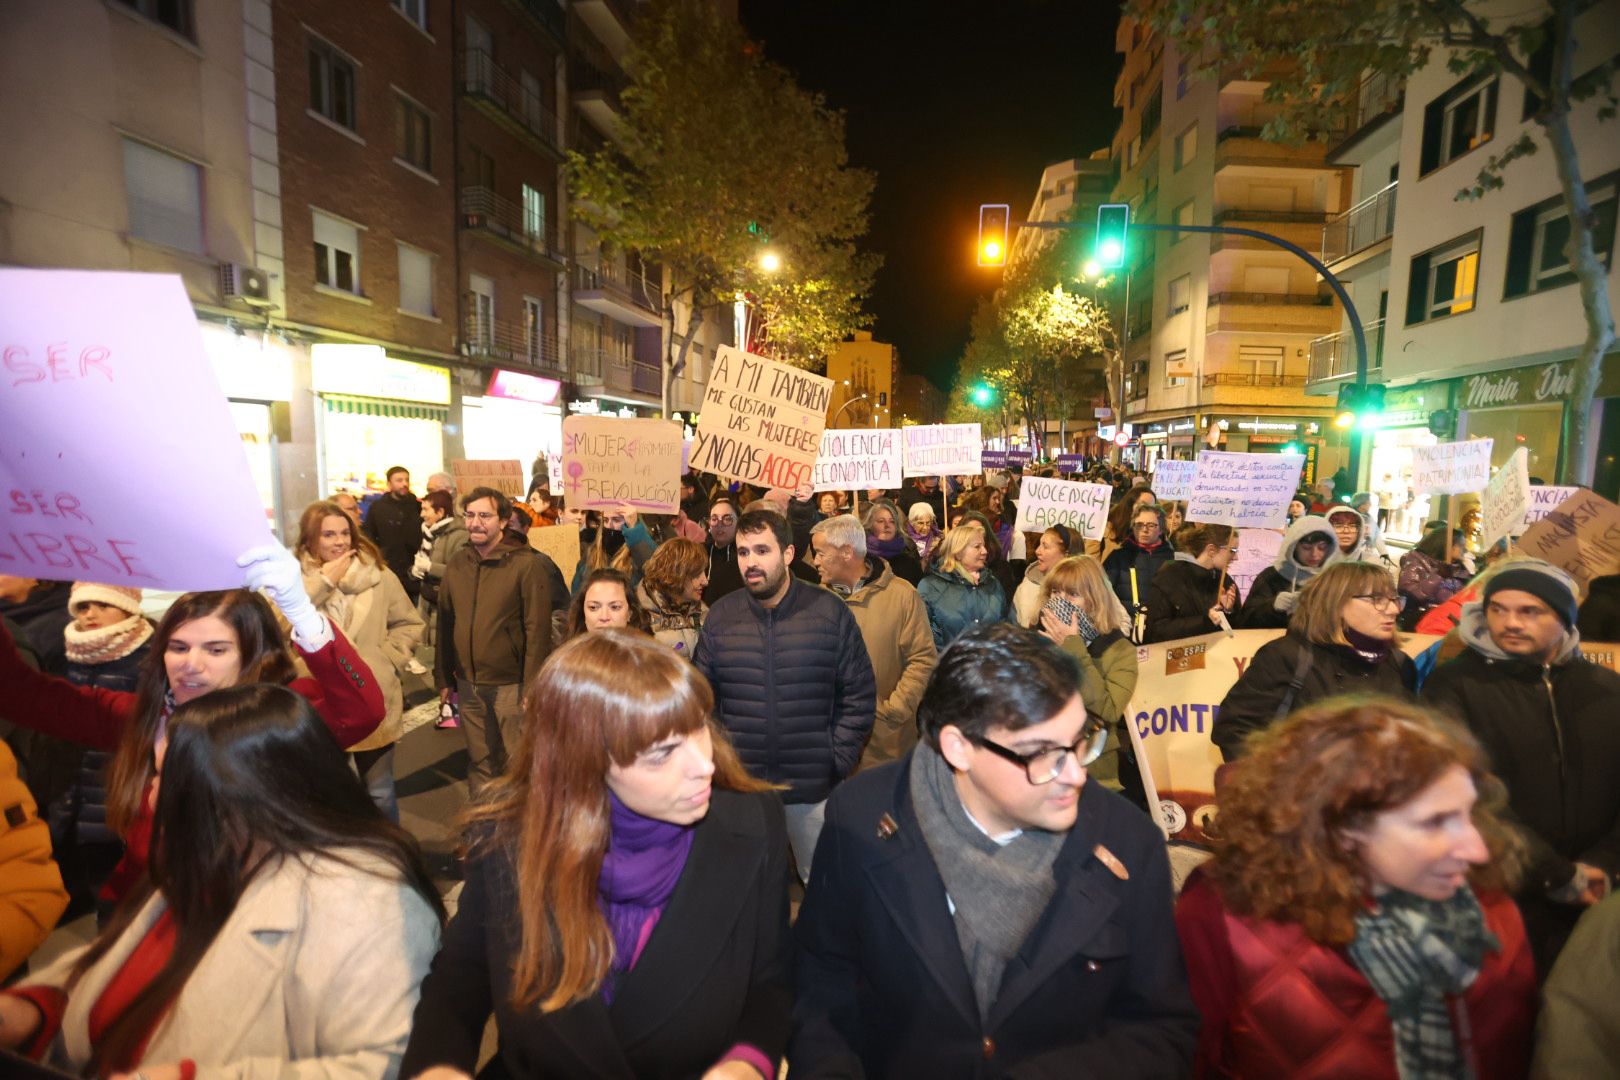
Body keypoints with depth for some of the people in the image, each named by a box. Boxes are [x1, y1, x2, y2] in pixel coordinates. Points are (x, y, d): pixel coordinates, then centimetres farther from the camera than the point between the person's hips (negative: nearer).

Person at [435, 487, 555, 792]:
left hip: (511, 684, -5)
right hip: (468, 684, 5)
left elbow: (538, 629, -14)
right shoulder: (456, 564, 5)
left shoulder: (527, 563, -13)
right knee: (479, 761, 18)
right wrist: (443, 677, 10)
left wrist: (533, 685, -15)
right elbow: (445, 625, 11)